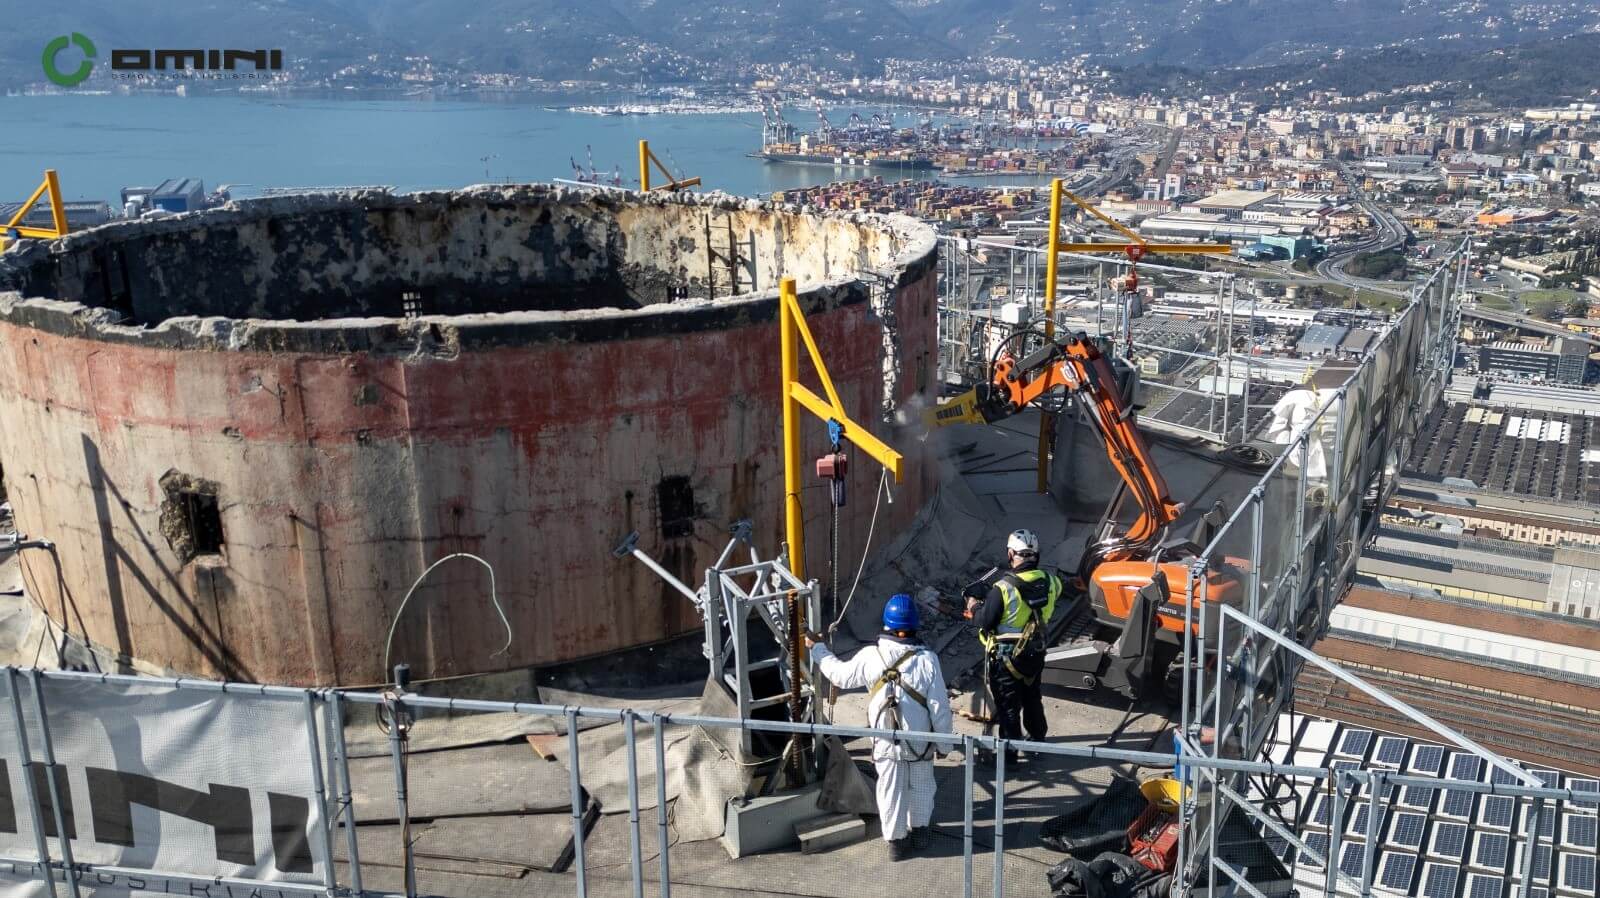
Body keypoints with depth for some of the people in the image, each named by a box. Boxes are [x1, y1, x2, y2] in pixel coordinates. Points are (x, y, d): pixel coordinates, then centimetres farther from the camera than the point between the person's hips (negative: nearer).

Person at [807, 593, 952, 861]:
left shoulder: (870, 656, -15)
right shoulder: (927, 659, -18)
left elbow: (840, 675, 3)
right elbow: (939, 706, -13)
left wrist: (816, 648, 17)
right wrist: (943, 741, 1)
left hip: (885, 740, 0)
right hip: (920, 739, 0)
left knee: (891, 788, 15)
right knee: (920, 784, 22)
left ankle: (896, 840, 26)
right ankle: (920, 829, 36)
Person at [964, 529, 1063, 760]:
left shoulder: (1003, 588, -26)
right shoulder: (1049, 581, -10)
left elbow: (985, 621, -20)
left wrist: (974, 606, 1)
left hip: (1006, 656, -5)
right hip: (1035, 652, 5)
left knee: (1007, 704, 8)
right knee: (1032, 698, 26)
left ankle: (1009, 754, 17)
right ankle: (1038, 739, 43)